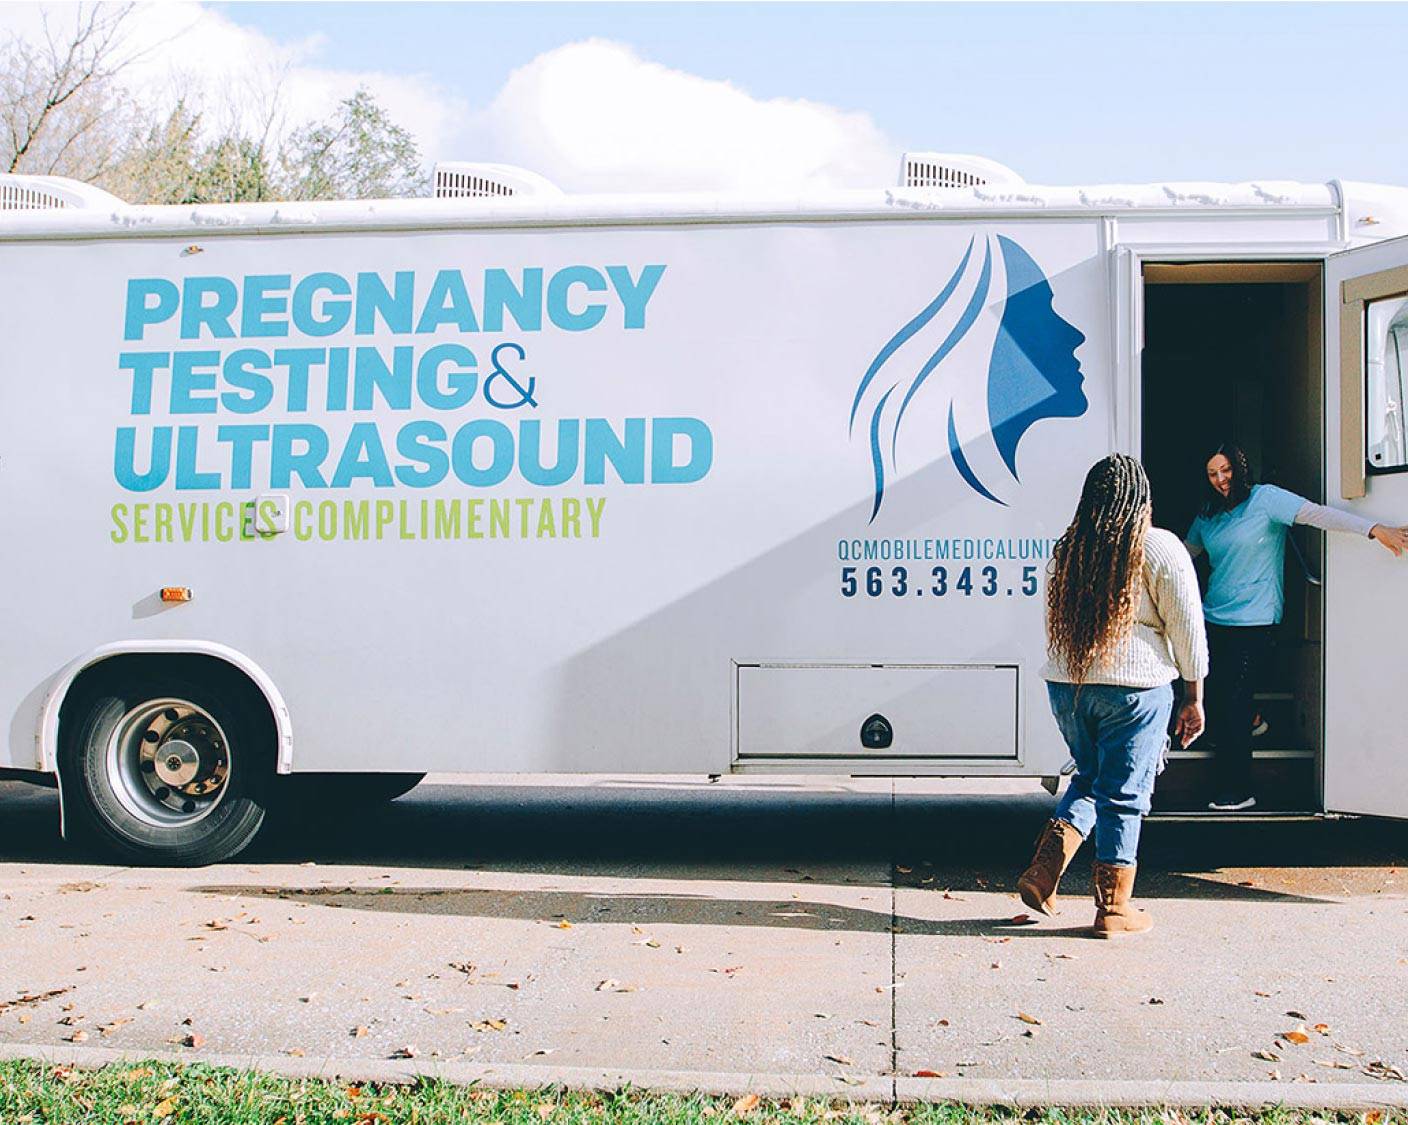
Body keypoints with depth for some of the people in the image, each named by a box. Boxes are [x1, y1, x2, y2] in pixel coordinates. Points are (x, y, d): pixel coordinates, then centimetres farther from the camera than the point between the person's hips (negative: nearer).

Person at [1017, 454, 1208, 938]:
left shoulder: (1066, 549, 9)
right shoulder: (1160, 548, -5)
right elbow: (1187, 630, -3)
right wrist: (1194, 698, 5)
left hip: (1065, 682, 5)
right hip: (1133, 687, -5)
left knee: (1090, 778, 22)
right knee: (1123, 794, 4)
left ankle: (1043, 870, 9)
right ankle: (1114, 909, 12)